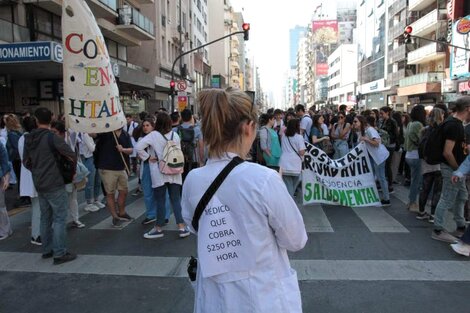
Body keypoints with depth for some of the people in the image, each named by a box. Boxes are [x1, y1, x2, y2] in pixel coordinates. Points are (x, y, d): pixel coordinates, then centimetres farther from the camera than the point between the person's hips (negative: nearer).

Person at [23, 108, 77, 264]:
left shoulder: (28, 138, 5)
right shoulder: (52, 137, -16)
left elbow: (26, 161, 14)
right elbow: (71, 156, -18)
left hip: (39, 185, 7)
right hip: (55, 184, -7)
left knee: (45, 217, 16)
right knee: (59, 218, -1)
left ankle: (47, 250, 25)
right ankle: (59, 253, 2)